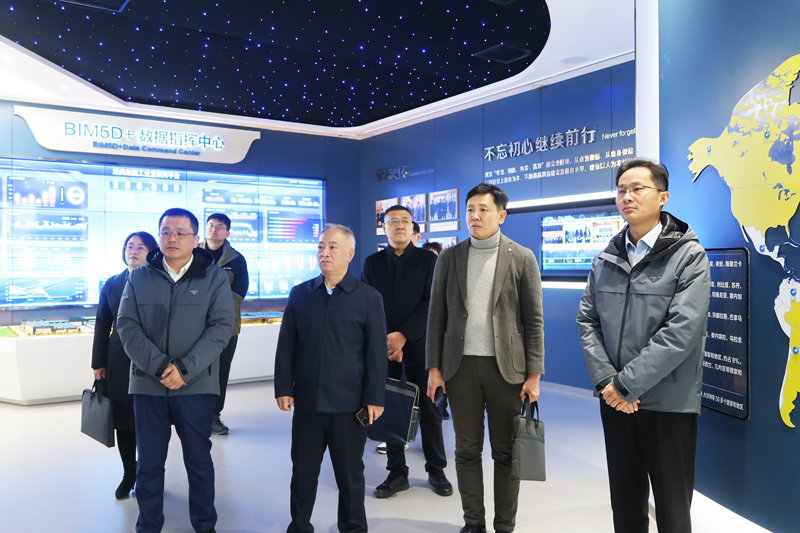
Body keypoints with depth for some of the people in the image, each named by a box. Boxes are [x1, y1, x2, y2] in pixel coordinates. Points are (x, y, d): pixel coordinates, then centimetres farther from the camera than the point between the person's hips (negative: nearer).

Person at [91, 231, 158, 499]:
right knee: (123, 419, 8)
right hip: (119, 361, 3)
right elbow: (102, 326, 10)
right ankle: (129, 474, 24)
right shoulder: (112, 285, 8)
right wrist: (99, 364, 7)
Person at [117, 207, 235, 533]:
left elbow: (221, 326, -8)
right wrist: (159, 365, -16)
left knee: (199, 460, 9)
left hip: (197, 386, -1)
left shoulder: (214, 277, -1)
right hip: (147, 384, 2)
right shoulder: (139, 278, 5)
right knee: (149, 463, 10)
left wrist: (185, 368, -17)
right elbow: (127, 325, -2)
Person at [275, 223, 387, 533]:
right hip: (307, 401, 2)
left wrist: (374, 398, -7)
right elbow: (286, 345, 7)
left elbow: (376, 352, -4)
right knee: (303, 471, 14)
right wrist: (283, 387, 1)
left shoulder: (368, 298, -3)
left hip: (349, 404, -2)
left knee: (350, 474, 12)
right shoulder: (300, 294, 5)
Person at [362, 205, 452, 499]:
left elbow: (431, 304, -6)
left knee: (429, 409, 6)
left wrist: (403, 335, -15)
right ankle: (397, 473, 18)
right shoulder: (372, 263, 8)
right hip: (384, 348, 2)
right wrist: (384, 340, -10)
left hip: (418, 346, -2)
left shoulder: (428, 260, 2)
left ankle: (436, 470, 21)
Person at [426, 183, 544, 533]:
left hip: (506, 368, -2)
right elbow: (436, 316, 6)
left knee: (505, 452, 7)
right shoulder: (449, 258, 6)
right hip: (461, 367, 2)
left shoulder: (522, 258, 0)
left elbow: (534, 321, 0)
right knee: (467, 450, 10)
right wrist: (434, 368, 1)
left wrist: (534, 374, -5)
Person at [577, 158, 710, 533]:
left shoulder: (688, 256, -8)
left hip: (669, 403, -4)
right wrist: (605, 381, -9)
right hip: (616, 401, 4)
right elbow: (587, 320, 4)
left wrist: (626, 384, -17)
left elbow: (682, 331, -17)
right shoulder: (606, 259, 7)